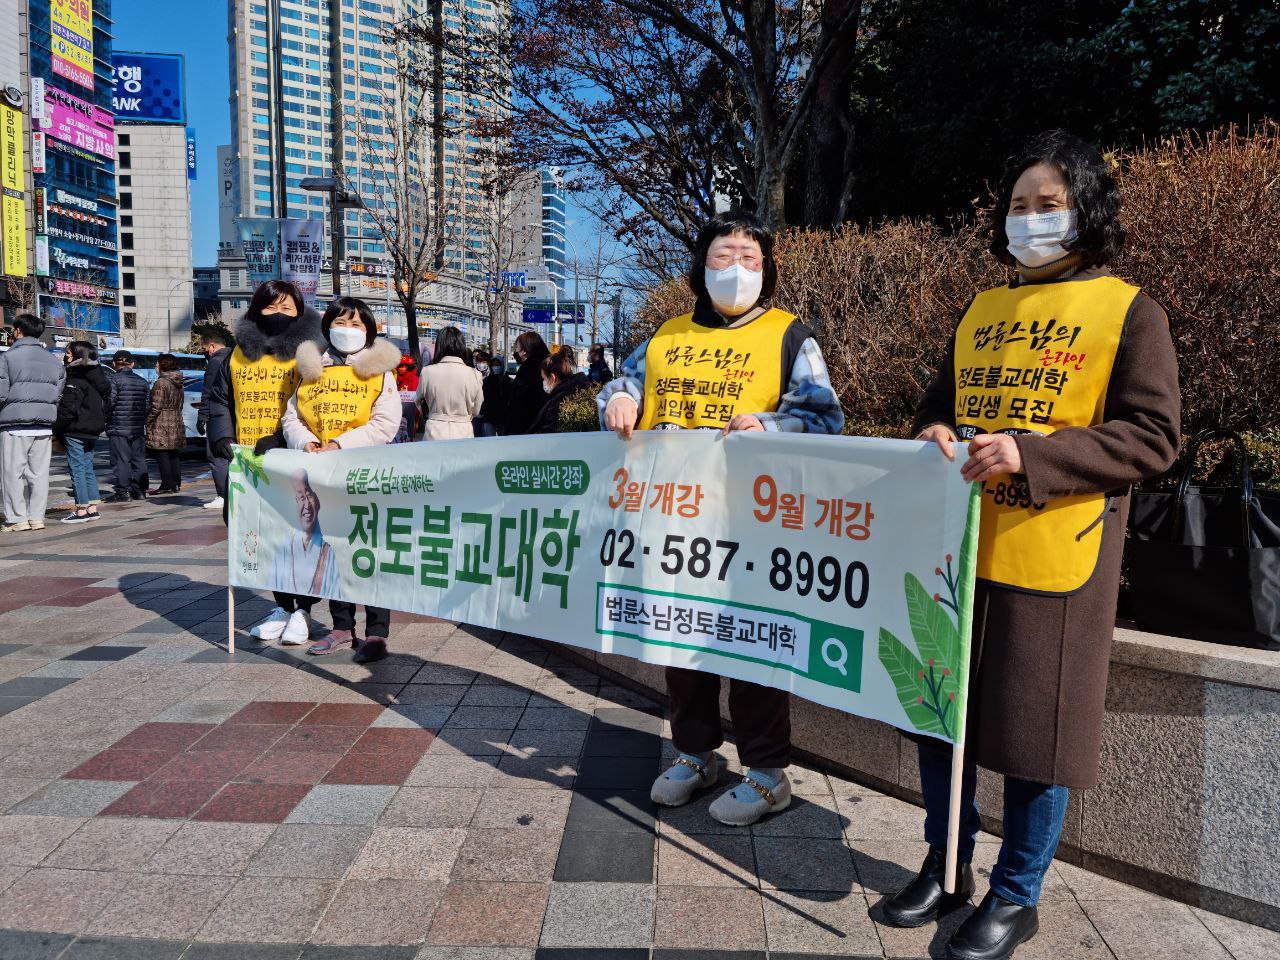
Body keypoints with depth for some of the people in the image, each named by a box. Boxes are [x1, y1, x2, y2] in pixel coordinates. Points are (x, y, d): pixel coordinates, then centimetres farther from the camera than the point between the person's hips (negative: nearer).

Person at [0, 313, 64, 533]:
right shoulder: (54, 361, 10)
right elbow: (59, 394, 9)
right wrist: (46, 410, 15)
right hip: (44, 426, 5)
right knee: (39, 473, 9)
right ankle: (37, 517, 11)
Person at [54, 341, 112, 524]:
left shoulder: (75, 380, -15)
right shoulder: (97, 378, 13)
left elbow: (68, 409, -18)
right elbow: (106, 406, 18)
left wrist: (58, 430, -9)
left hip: (76, 432, -9)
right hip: (92, 432, 9)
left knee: (77, 469, -4)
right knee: (88, 469, 13)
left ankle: (81, 510, -2)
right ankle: (92, 508, 15)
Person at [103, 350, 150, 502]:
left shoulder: (115, 379, -8)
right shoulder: (142, 381, 11)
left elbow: (109, 402, -15)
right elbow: (148, 403, 11)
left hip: (118, 427, -6)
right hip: (138, 427, 6)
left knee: (121, 460, -3)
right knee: (139, 459, 11)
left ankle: (123, 492, -4)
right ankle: (139, 490, 14)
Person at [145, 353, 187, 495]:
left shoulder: (160, 383, -13)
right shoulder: (178, 384, 12)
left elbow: (156, 407, -15)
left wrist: (148, 422, -6)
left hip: (162, 425, -8)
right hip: (177, 423, 8)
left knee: (162, 457, -4)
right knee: (174, 456, 12)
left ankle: (167, 485, -5)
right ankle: (176, 484, 14)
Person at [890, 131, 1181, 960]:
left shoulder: (1129, 311, -1)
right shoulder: (982, 311, 15)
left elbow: (1153, 438, -8)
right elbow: (939, 402, 22)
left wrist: (1029, 454, -21)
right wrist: (936, 434, -3)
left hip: (1054, 558, -5)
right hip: (957, 544, 6)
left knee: (1035, 727, 4)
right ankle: (946, 865, 31)